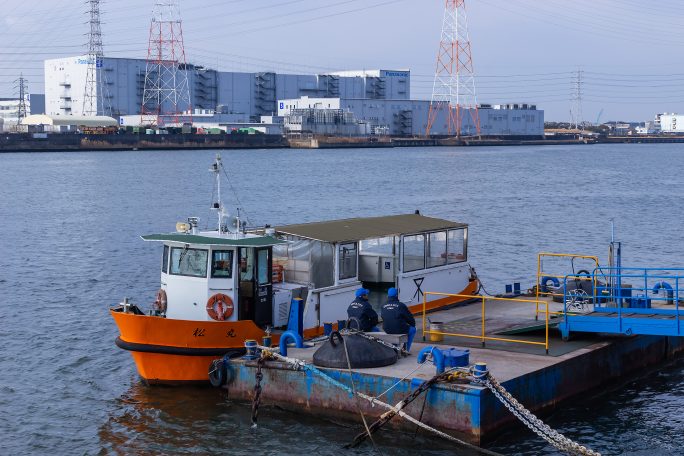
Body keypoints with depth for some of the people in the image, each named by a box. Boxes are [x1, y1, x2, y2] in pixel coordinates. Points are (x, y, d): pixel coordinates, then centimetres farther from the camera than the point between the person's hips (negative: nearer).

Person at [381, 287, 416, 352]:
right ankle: (406, 349, 19)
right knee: (412, 329, 22)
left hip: (387, 330, 6)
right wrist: (413, 324, 19)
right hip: (400, 330, -6)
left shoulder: (383, 307, 4)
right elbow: (410, 318, -2)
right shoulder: (401, 305, -9)